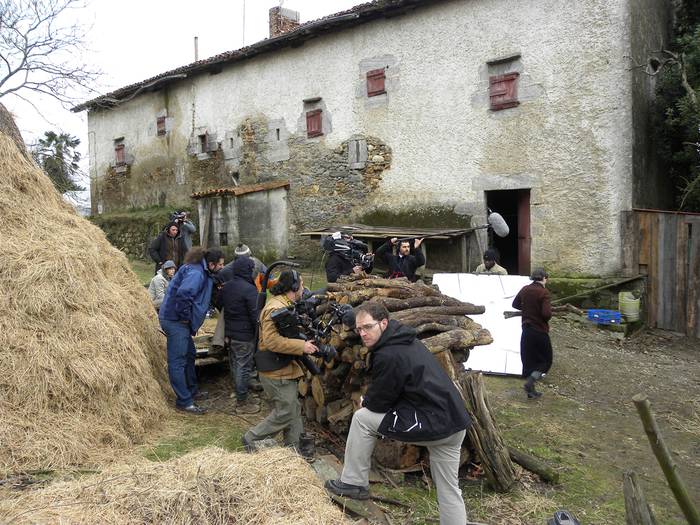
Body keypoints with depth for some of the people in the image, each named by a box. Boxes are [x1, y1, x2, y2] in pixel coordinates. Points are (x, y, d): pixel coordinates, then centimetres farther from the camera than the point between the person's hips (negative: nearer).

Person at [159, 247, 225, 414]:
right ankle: (184, 401, 2)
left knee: (189, 355, 22)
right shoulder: (196, 273, -21)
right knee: (177, 361, -4)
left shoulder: (202, 272, 10)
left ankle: (192, 391, 37)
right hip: (175, 320, -11)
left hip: (180, 320, 11)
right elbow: (183, 293, -34)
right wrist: (185, 316, -23)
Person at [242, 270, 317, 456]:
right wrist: (302, 346, -27)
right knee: (284, 413, -2)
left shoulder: (285, 305, 13)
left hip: (287, 369, 11)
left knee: (294, 410, 16)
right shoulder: (275, 308, -22)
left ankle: (296, 448, 26)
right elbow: (272, 341, -30)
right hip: (277, 372, -10)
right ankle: (251, 439, 13)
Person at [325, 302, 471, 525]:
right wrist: (370, 400, 17)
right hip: (454, 423, 9)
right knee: (449, 490, 20)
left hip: (431, 424, -9)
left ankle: (353, 483, 15)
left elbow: (378, 402, -7)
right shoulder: (407, 341, 11)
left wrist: (365, 401, 14)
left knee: (362, 417, 5)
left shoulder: (388, 355, -17)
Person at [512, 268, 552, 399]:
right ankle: (530, 383, -7)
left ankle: (531, 391, 18)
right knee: (546, 360, 10)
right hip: (540, 331, -6)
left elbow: (515, 304, 17)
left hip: (526, 330, 6)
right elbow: (547, 313, -23)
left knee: (529, 360, 14)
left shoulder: (525, 290, 3)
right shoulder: (544, 292, -16)